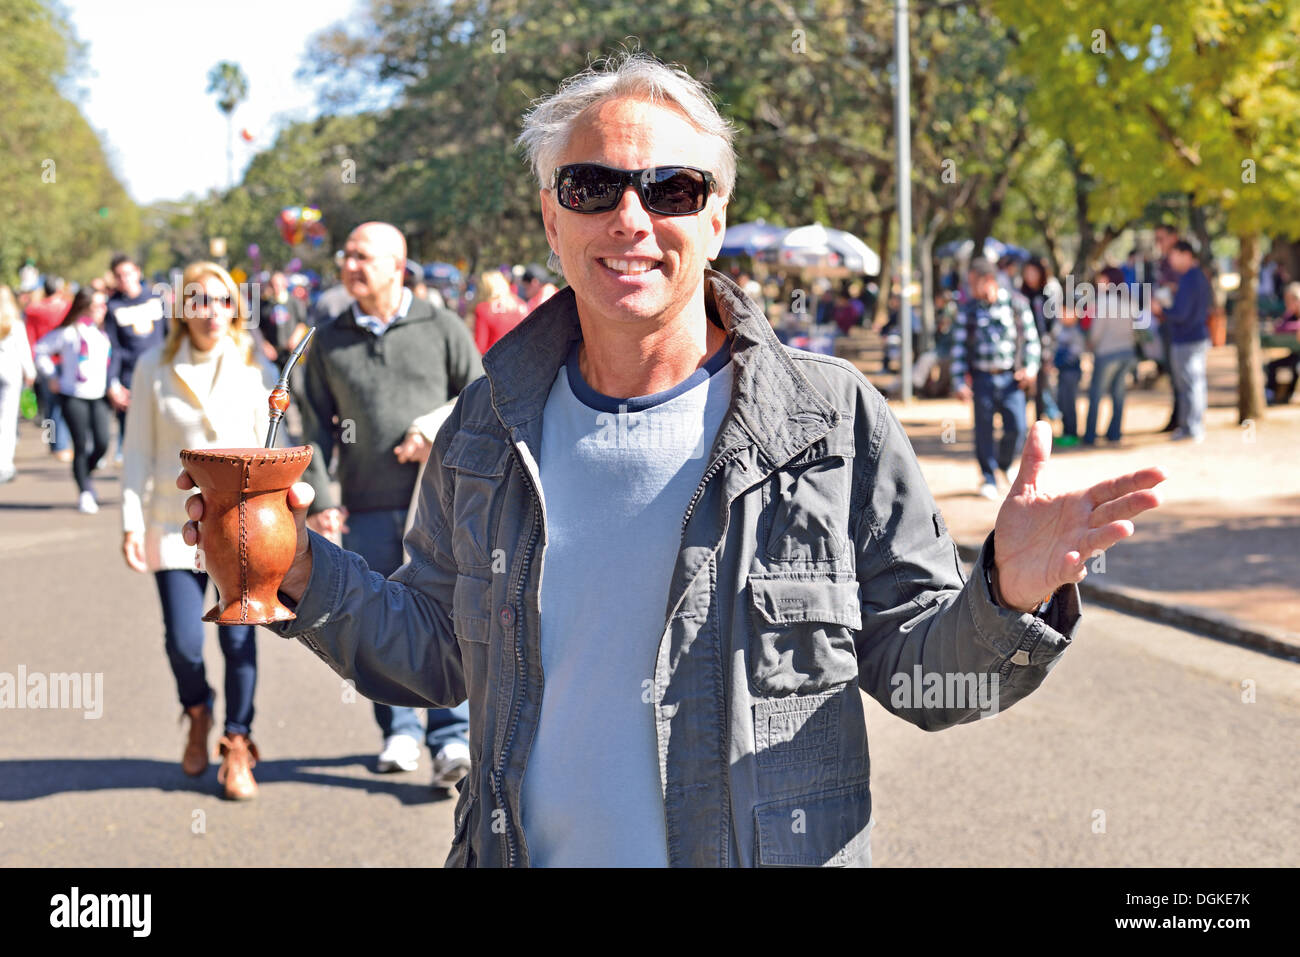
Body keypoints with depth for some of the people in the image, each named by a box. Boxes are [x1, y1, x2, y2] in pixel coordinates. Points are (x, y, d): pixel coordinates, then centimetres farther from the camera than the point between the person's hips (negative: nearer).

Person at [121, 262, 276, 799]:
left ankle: (237, 747, 16)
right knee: (183, 642, -4)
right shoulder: (154, 369, 0)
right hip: (176, 523, 0)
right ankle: (197, 714, 29)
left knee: (239, 637, -3)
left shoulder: (256, 368, 1)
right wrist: (132, 522, -1)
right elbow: (138, 452, 3)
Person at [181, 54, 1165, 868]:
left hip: (777, 853, -2)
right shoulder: (489, 428, 2)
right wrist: (307, 573, -4)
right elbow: (436, 652, 10)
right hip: (528, 852, 3)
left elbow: (916, 670, -6)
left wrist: (1009, 595, -24)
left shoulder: (832, 419, -8)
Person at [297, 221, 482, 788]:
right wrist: (318, 501, 0)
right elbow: (317, 429, 9)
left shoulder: (441, 328, 5)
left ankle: (451, 739, -4)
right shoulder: (329, 342, 10)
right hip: (367, 510, 2)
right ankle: (399, 731, 21)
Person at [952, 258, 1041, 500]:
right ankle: (989, 478, 14)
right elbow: (960, 345, 5)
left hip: (1011, 377, -1)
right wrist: (960, 381, -1)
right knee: (984, 430, 1)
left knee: (1016, 428, -6)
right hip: (982, 378, 1)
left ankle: (1006, 464, 22)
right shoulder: (969, 309, 5)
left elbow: (1031, 337, 9)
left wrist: (1030, 367, -2)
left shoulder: (1016, 303, 2)